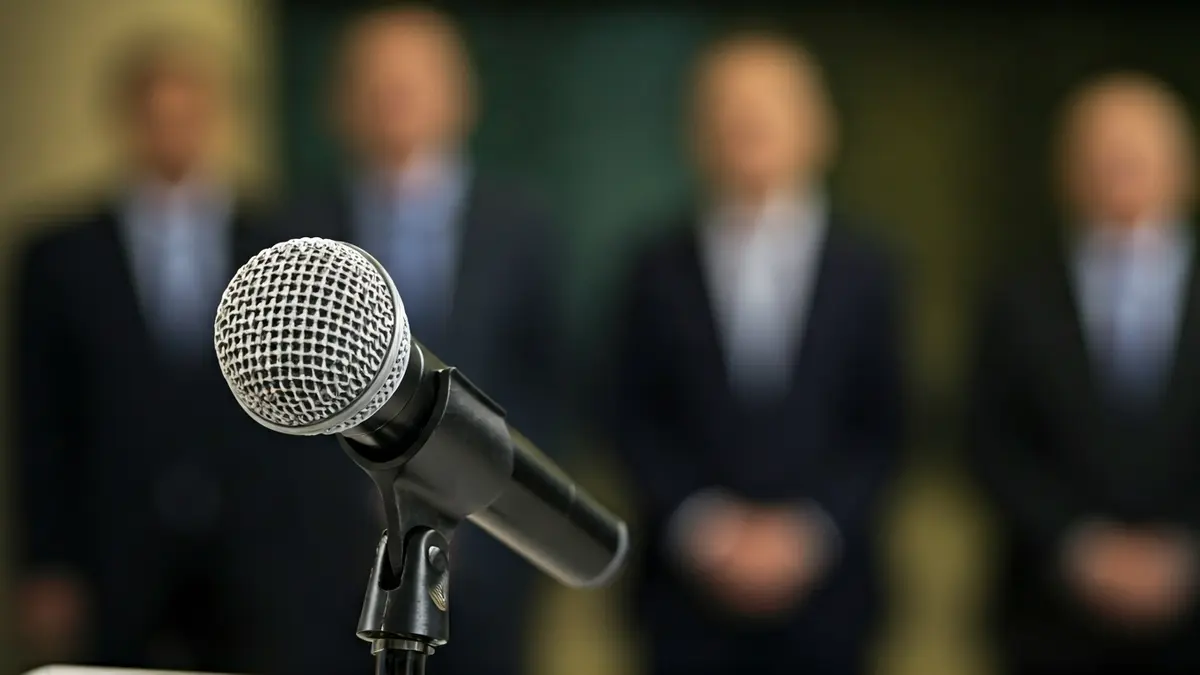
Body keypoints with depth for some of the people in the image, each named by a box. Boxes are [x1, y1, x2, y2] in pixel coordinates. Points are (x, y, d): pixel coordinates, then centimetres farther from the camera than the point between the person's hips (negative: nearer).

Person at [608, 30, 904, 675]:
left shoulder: (862, 269, 6)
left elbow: (881, 428, 3)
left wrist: (808, 530, -9)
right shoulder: (659, 269, 5)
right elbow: (637, 420, 3)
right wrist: (699, 525, -10)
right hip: (689, 588, 0)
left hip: (822, 587, 0)